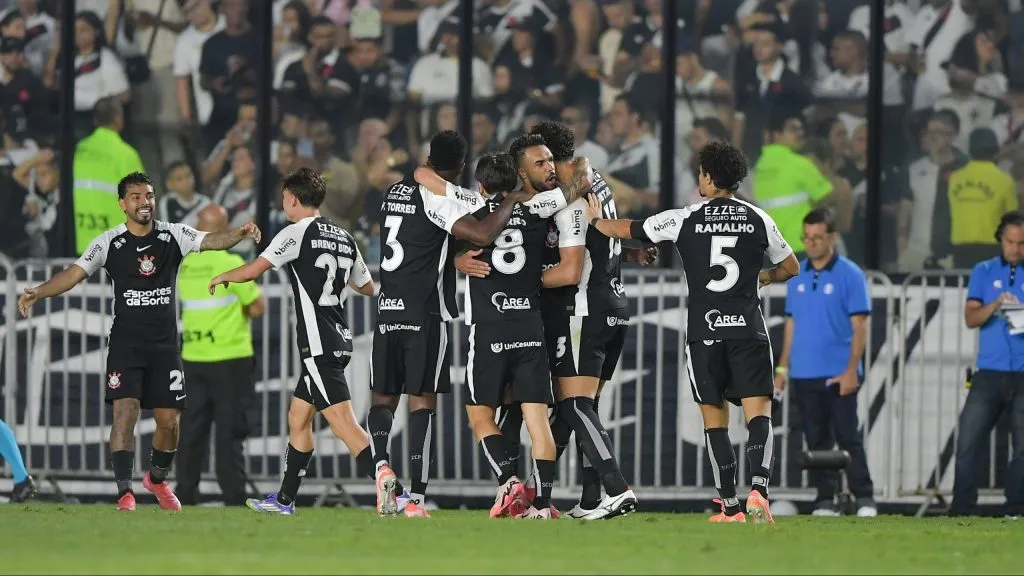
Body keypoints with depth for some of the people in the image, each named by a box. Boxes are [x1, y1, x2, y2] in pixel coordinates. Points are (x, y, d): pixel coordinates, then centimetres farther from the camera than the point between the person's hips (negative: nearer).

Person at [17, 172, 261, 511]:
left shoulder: (173, 236, 1)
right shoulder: (109, 242, -4)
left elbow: (211, 241, -11)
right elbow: (75, 273, -10)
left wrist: (239, 234, -32)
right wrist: (39, 292, -25)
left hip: (164, 345, 2)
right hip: (126, 344, -2)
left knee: (169, 421, 5)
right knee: (125, 412, -16)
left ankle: (157, 479, 32)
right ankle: (125, 493, -15)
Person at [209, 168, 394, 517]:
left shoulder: (297, 233, -7)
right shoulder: (345, 239, 14)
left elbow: (252, 270, -10)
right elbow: (368, 288, 27)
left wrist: (222, 277, 10)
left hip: (318, 344, -8)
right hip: (339, 340, 8)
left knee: (342, 421, -17)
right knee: (298, 418, 17)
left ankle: (382, 478, -36)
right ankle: (284, 500, 23)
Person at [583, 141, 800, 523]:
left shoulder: (685, 219, 1)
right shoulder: (758, 219, 5)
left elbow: (626, 230, 11)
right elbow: (791, 268, 18)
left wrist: (595, 220, 31)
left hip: (704, 332, 0)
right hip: (748, 330, 0)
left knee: (715, 418, 8)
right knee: (758, 413, -4)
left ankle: (730, 506, 6)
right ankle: (758, 487, -27)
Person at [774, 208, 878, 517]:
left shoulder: (849, 275, -4)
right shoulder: (797, 276, 11)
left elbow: (859, 326, -8)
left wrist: (851, 370, -16)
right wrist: (782, 368, 11)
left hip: (838, 375, -5)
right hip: (804, 375, 5)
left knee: (848, 438, -6)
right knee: (817, 442, 7)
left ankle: (865, 500, -2)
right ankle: (825, 501, 10)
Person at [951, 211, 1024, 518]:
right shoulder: (984, 272, 10)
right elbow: (970, 318, 2)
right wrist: (995, 305, -17)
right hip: (989, 374, 1)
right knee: (968, 442, -4)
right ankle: (961, 509, -1)